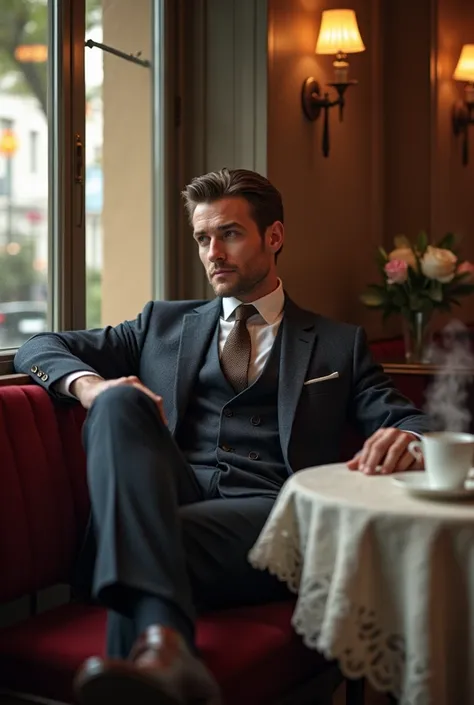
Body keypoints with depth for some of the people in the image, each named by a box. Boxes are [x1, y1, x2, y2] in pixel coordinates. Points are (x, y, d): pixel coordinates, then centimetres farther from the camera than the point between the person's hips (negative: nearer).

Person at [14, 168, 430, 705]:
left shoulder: (338, 344, 23)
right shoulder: (164, 323, 27)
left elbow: (404, 420, 12)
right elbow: (39, 347, 21)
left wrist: (404, 438, -16)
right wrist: (91, 386, -4)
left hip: (272, 508, -2)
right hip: (166, 495, 3)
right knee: (119, 402, -30)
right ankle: (164, 639, -51)